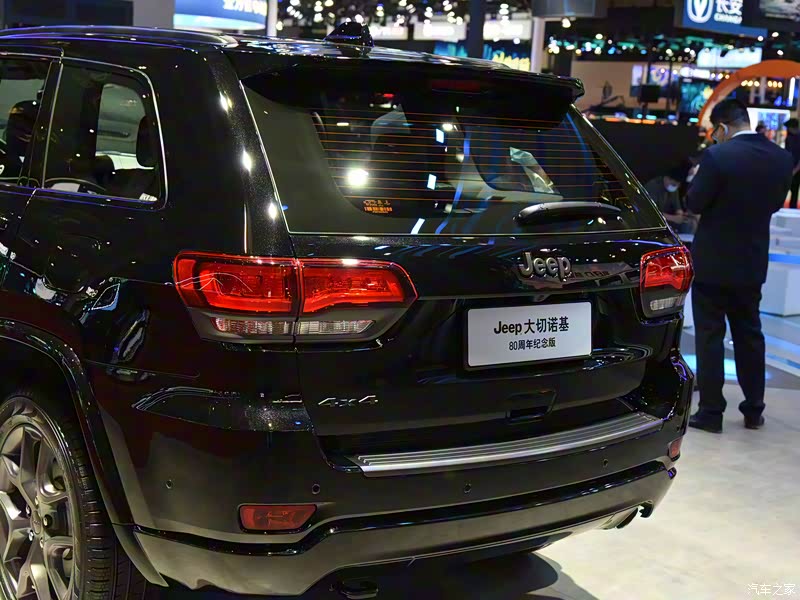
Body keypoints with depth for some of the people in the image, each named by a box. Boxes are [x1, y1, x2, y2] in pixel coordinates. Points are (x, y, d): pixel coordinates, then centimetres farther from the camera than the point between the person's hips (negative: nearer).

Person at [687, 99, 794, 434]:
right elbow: (775, 203, 10)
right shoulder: (782, 158, -1)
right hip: (753, 261, 6)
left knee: (710, 335, 2)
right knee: (749, 334, 16)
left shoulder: (718, 156, -19)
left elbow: (695, 204, -13)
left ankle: (711, 411, 5)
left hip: (713, 260, -5)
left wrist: (701, 180, 6)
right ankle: (754, 409, 23)